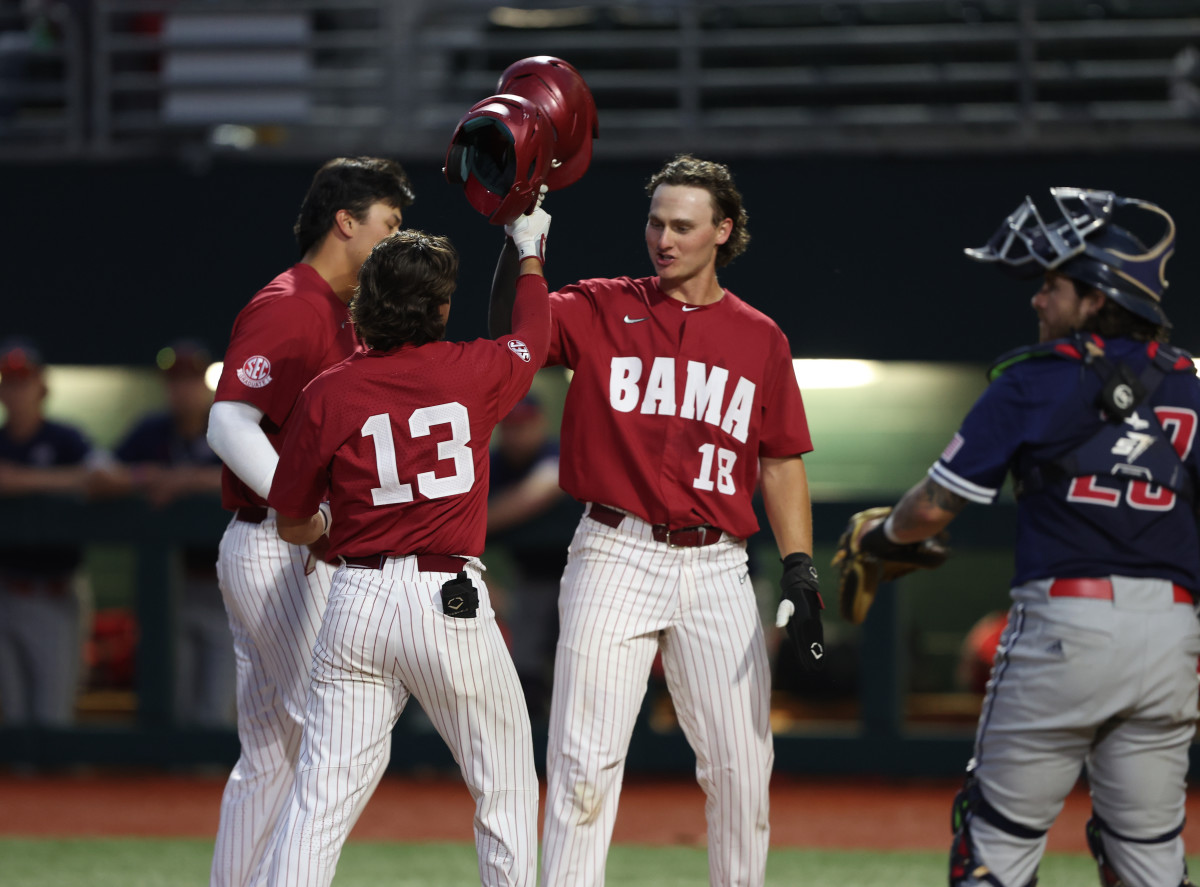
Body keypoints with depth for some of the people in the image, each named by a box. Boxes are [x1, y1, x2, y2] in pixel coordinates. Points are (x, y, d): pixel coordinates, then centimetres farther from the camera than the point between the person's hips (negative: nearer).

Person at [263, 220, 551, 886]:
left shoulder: (327, 395, 0)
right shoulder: (473, 372, -1)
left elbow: (291, 524, 8)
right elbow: (533, 337, 23)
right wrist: (530, 253, 41)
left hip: (357, 605, 1)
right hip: (453, 604, -1)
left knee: (321, 799, 0)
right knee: (507, 788, 11)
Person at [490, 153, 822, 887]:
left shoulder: (760, 339, 9)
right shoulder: (600, 311, 4)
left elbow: (781, 462, 11)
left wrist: (799, 567, 1)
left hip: (717, 567, 2)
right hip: (617, 558, -2)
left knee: (742, 766, 4)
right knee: (586, 763, -7)